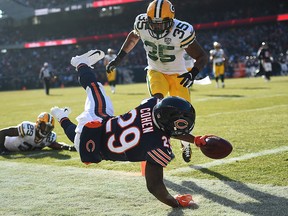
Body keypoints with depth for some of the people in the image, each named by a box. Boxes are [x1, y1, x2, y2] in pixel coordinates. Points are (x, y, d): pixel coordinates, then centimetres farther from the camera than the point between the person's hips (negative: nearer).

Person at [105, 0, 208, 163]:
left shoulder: (182, 32, -28)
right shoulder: (142, 24, -18)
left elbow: (202, 57, -18)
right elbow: (133, 37, 8)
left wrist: (193, 73, -36)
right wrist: (119, 58, 6)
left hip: (177, 75, -1)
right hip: (155, 72, 1)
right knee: (157, 103, -28)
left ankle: (185, 142, 31)